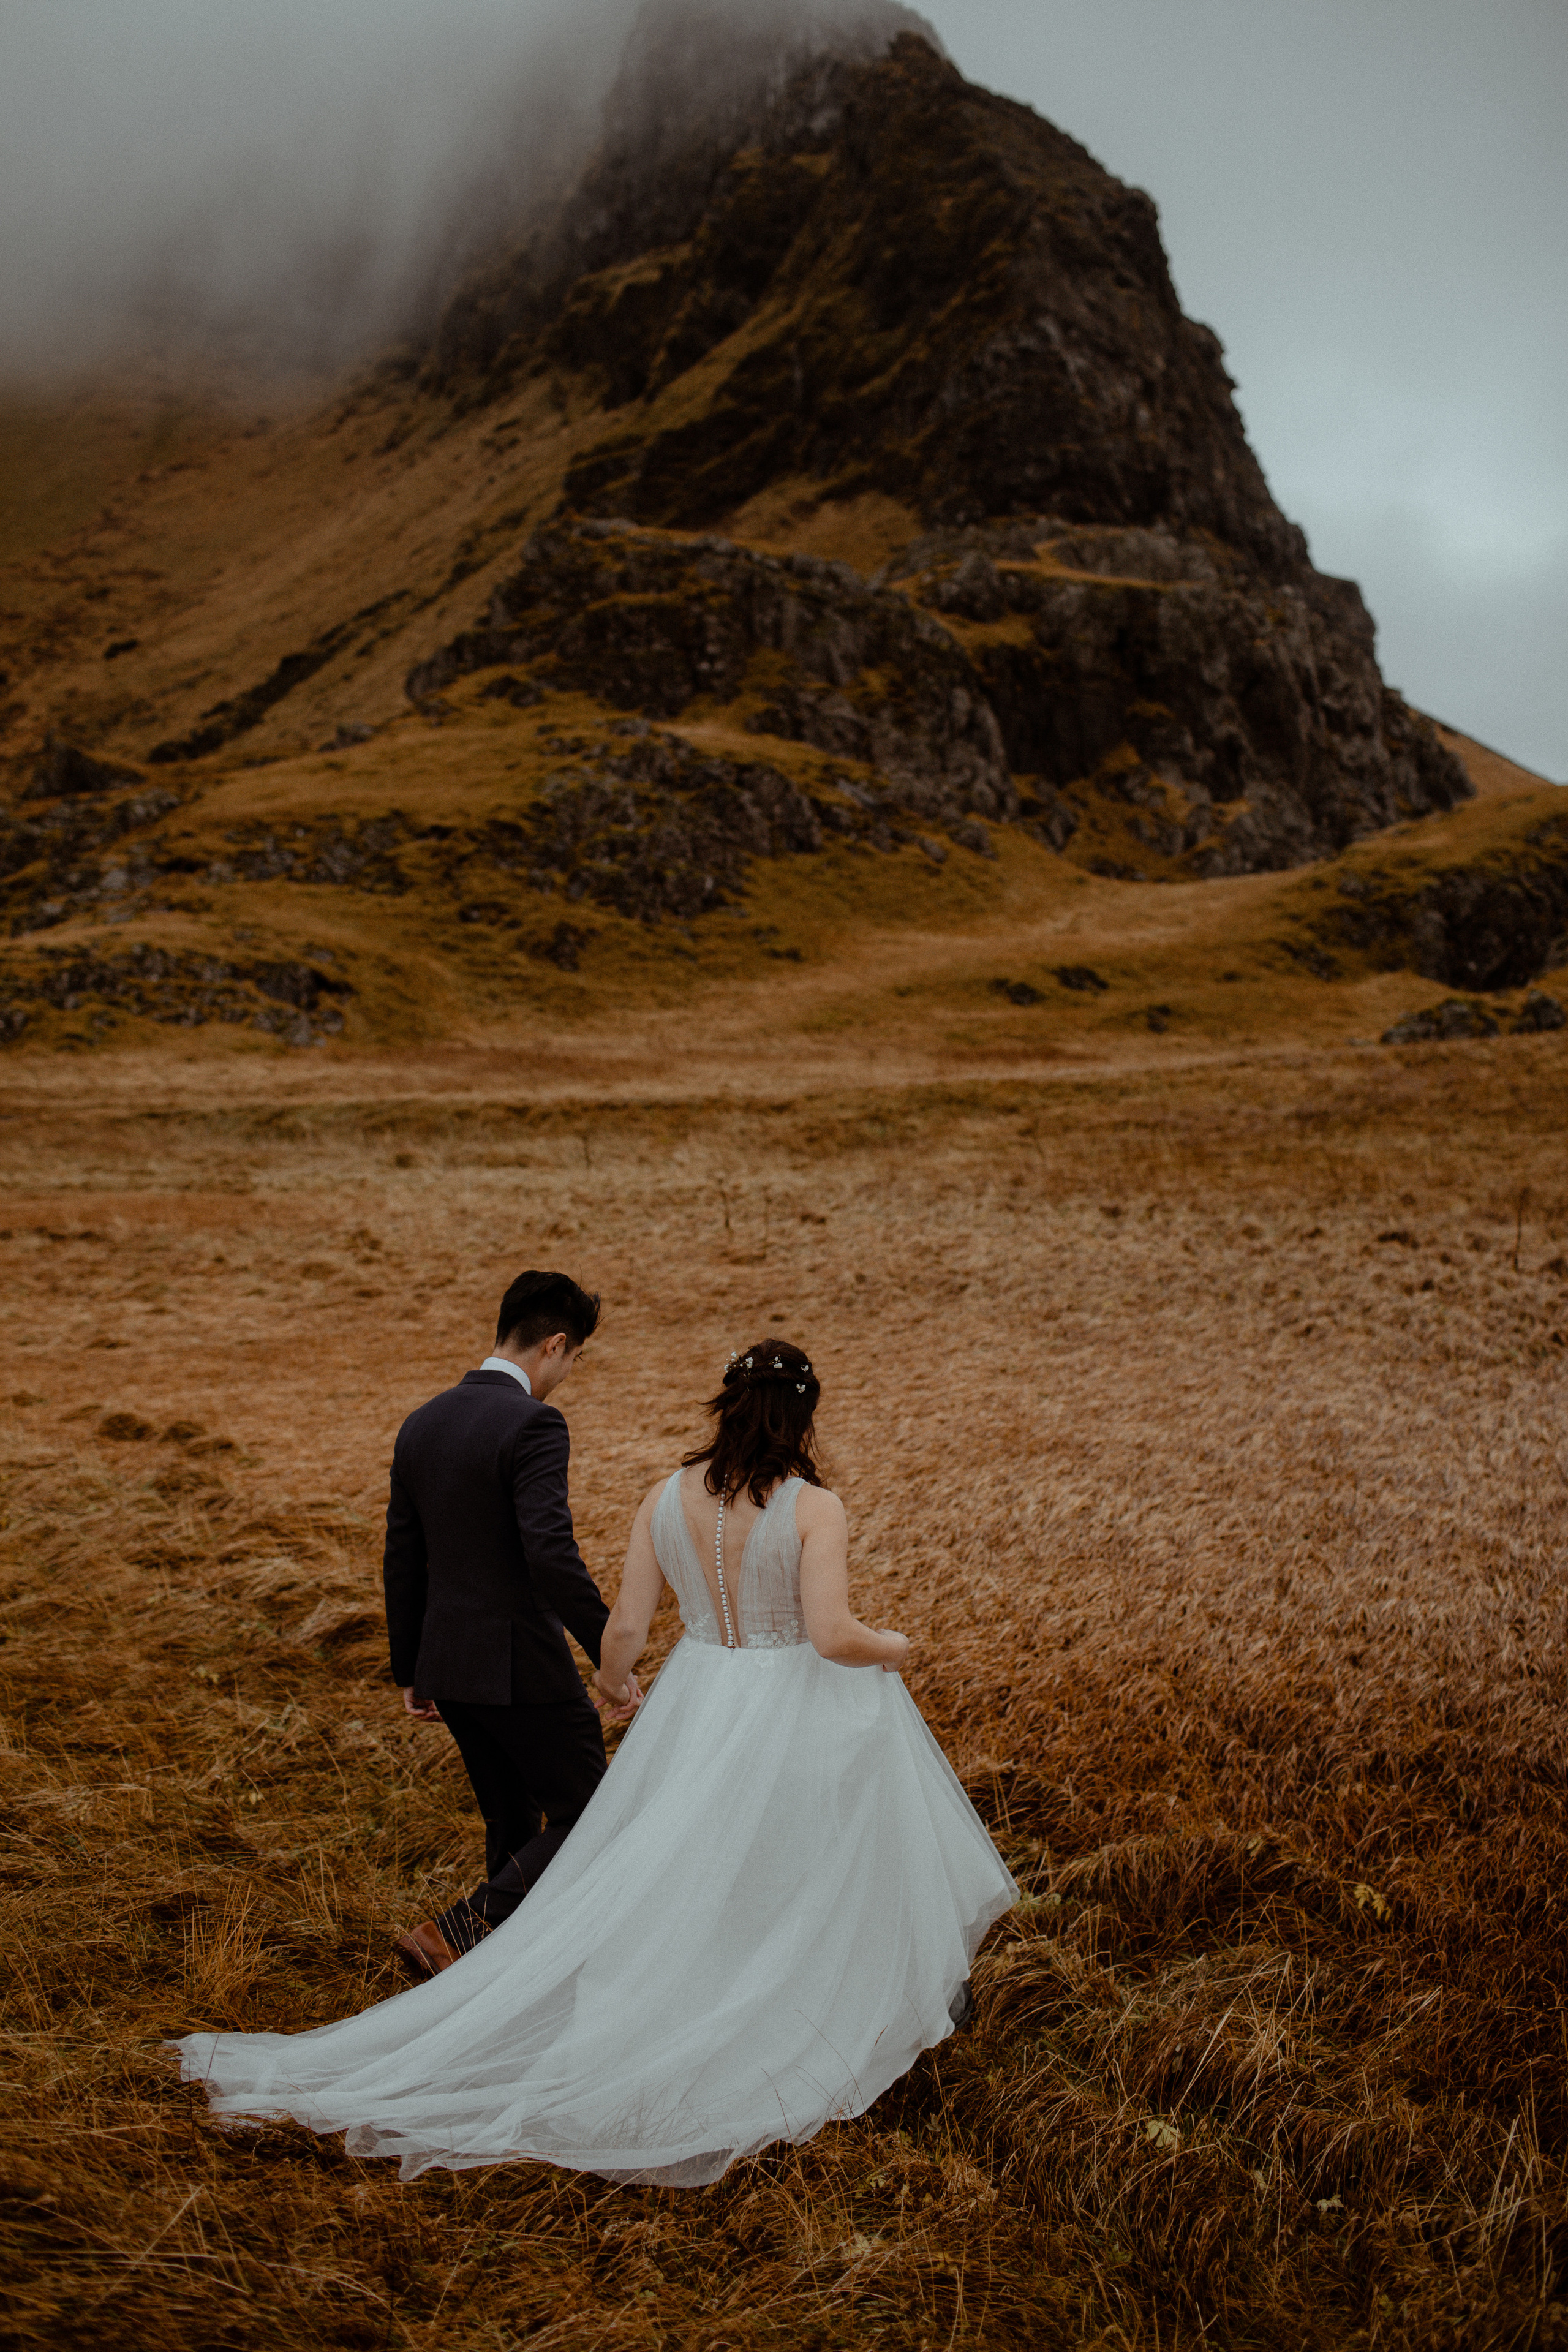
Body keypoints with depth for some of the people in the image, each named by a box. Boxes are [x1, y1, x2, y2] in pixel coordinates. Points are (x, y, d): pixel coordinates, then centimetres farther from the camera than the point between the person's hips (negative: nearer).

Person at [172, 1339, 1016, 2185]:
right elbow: (833, 1636, -25)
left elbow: (625, 1625, -5)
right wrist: (893, 1649, -3)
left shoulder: (662, 1499, -7)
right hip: (800, 1717, -3)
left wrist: (613, 1677, 17)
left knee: (648, 1892, 16)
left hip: (695, 1711, 3)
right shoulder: (815, 1508, -19)